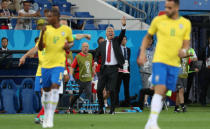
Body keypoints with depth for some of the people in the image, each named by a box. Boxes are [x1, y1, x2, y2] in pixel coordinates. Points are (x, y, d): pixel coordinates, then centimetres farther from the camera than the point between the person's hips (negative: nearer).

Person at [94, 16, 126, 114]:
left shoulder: (116, 41, 8)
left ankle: (112, 109, 3)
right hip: (104, 69, 3)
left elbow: (122, 35, -10)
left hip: (114, 69, -2)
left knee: (112, 90, -8)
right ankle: (101, 108, 15)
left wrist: (123, 26, -27)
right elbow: (97, 55, 18)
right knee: (99, 89, -1)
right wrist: (95, 62, -3)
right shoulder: (102, 44, 13)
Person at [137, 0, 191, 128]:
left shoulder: (186, 23, 8)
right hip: (159, 60, -3)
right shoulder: (158, 20, 2)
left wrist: (184, 50, -15)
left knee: (163, 94, 8)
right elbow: (147, 37, 14)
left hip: (174, 63, 3)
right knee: (159, 90, -19)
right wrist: (142, 53, 3)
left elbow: (186, 44, 9)